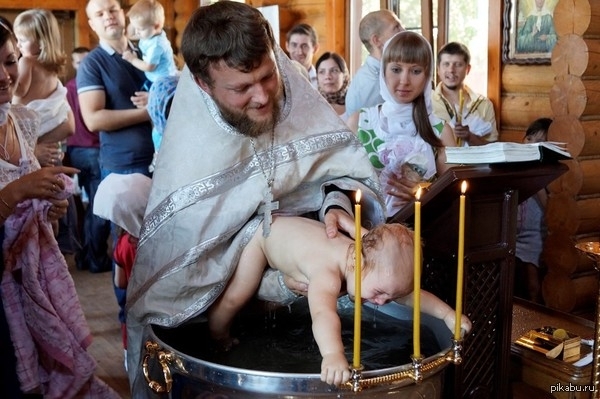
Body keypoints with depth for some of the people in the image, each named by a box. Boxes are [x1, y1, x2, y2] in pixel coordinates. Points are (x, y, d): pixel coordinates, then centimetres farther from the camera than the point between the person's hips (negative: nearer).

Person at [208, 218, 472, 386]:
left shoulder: (377, 267, -23)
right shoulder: (327, 273, -47)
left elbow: (410, 293, -9)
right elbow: (323, 313, -65)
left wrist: (448, 314, -17)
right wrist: (333, 356, -80)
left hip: (289, 227, 7)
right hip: (262, 234, -6)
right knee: (235, 297, -9)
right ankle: (218, 337, 13)